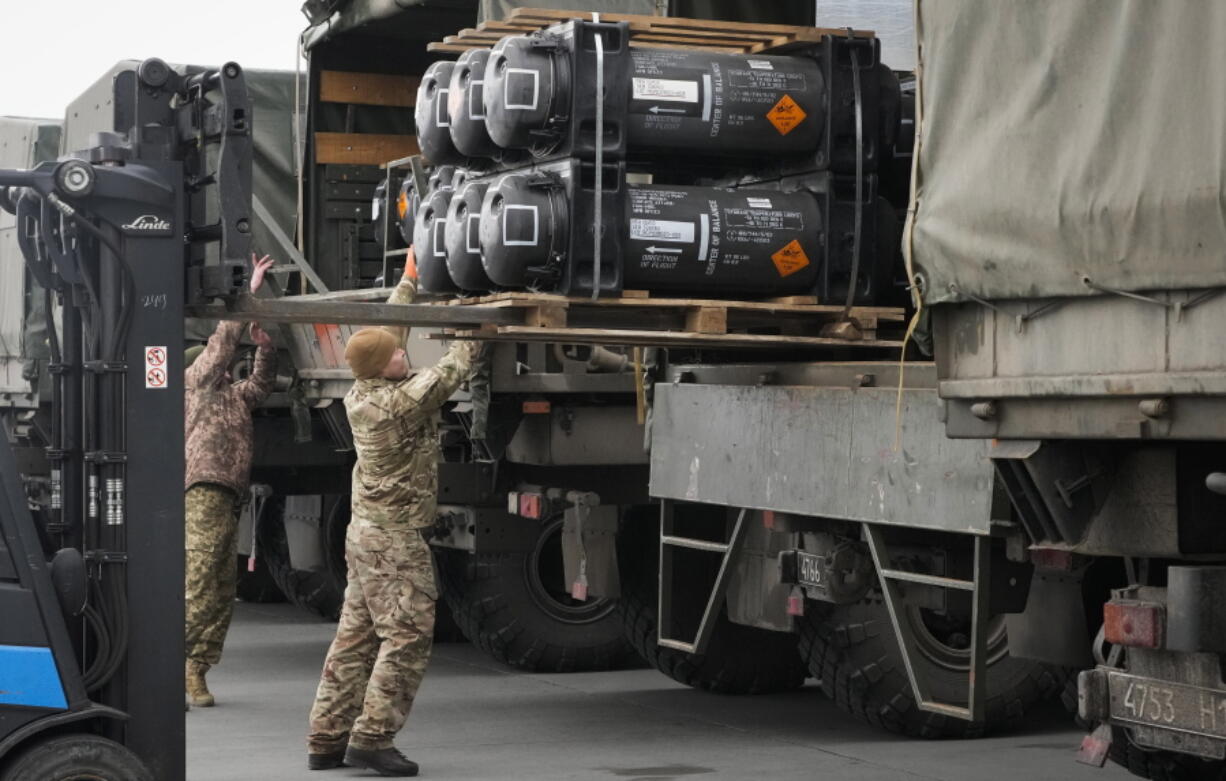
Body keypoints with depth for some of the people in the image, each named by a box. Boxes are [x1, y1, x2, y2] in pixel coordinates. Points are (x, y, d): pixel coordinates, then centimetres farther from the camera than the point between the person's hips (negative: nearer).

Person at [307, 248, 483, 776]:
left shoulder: (359, 393, 4)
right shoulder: (402, 400, -19)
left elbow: (385, 330, 16)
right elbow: (454, 369, -10)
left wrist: (409, 280, 23)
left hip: (366, 532, 9)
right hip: (396, 538, -9)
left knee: (356, 636, 10)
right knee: (408, 636, -5)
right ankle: (372, 738, -8)